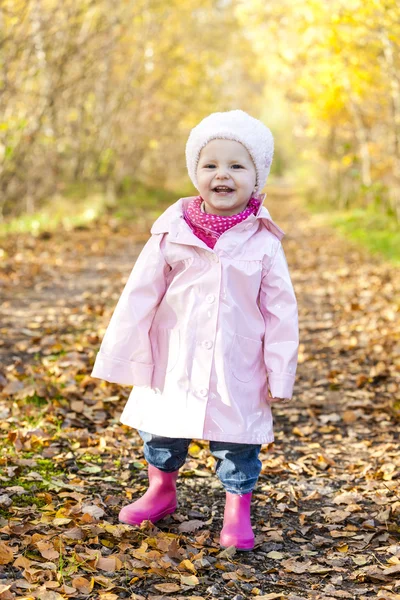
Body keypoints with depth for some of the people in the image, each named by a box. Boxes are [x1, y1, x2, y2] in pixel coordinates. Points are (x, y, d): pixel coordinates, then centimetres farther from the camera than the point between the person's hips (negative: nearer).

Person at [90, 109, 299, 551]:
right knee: (160, 431, 17)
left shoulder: (263, 243, -7)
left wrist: (280, 374, -2)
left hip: (236, 372, -1)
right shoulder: (173, 233, -6)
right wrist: (119, 356, -2)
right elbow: (139, 295, -3)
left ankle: (238, 510, 26)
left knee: (237, 443, 6)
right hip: (173, 363, 2)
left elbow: (281, 311, -2)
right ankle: (161, 490, 41)